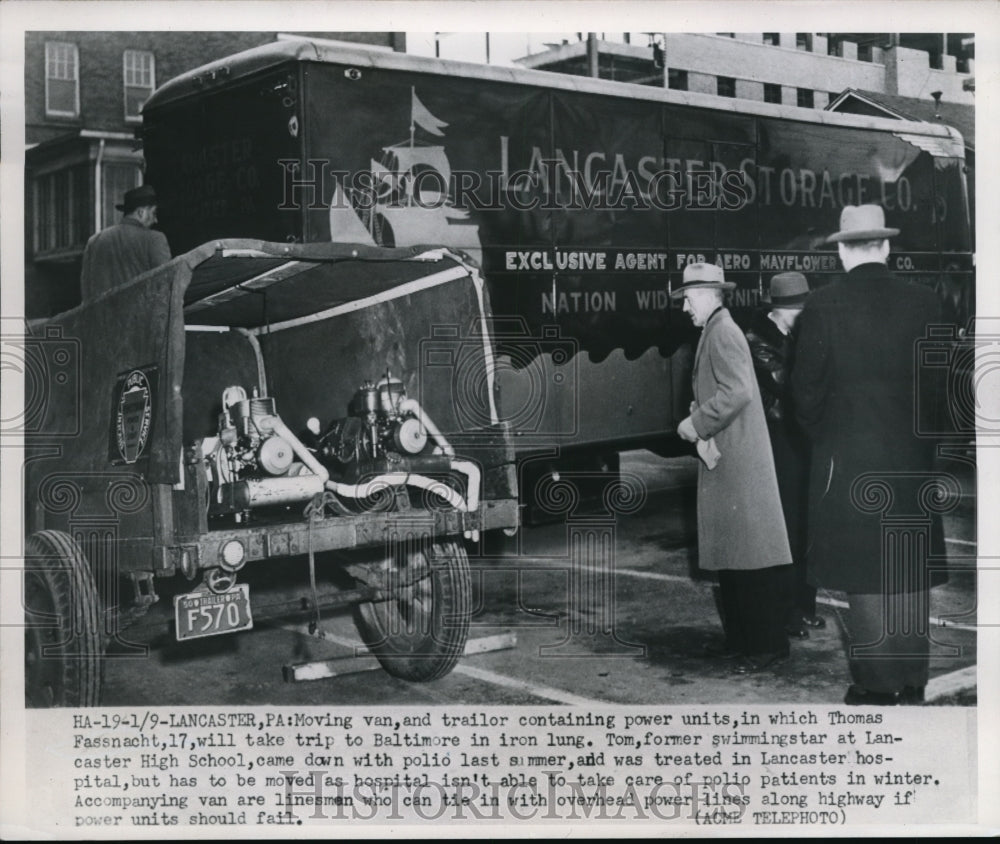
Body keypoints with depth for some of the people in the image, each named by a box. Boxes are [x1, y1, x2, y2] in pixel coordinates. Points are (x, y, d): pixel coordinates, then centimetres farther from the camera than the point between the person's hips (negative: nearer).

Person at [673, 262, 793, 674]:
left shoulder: (723, 333, -13)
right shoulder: (714, 332, 18)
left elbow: (737, 391, -24)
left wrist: (697, 423, -17)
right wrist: (699, 419, 11)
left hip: (736, 460, -11)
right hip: (722, 459, 11)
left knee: (748, 553, -7)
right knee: (730, 555, 13)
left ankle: (767, 644, -3)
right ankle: (740, 639, 20)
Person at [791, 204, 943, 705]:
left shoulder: (823, 306, -9)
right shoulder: (923, 303, 0)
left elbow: (807, 387, -7)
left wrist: (821, 435, 10)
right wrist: (923, 437, 15)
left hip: (846, 459, -3)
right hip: (911, 458, 3)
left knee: (864, 575, 4)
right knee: (909, 574, 12)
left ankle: (878, 686, 8)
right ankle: (911, 683, 19)